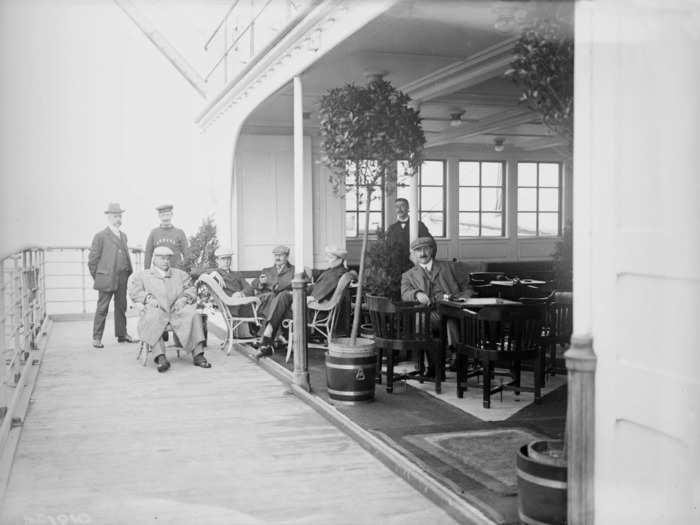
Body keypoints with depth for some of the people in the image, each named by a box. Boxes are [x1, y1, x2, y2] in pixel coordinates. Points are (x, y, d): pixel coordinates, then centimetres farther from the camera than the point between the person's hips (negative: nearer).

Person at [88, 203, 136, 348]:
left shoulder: (123, 235, 17)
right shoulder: (100, 236, -3)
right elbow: (92, 259, -3)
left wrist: (128, 272, 11)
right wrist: (97, 277, -2)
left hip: (122, 277, 6)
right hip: (107, 278, -6)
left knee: (121, 306, 11)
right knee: (102, 308, -3)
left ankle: (122, 334, 20)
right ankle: (96, 338, 3)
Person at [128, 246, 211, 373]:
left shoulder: (180, 274, 30)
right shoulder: (142, 276, 24)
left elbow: (191, 290, 20)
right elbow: (135, 292, 9)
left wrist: (185, 298, -3)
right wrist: (148, 298, -9)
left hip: (177, 309, 2)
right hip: (156, 309, -1)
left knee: (193, 314, -31)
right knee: (153, 317, -38)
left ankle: (198, 354, -33)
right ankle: (160, 356, -44)